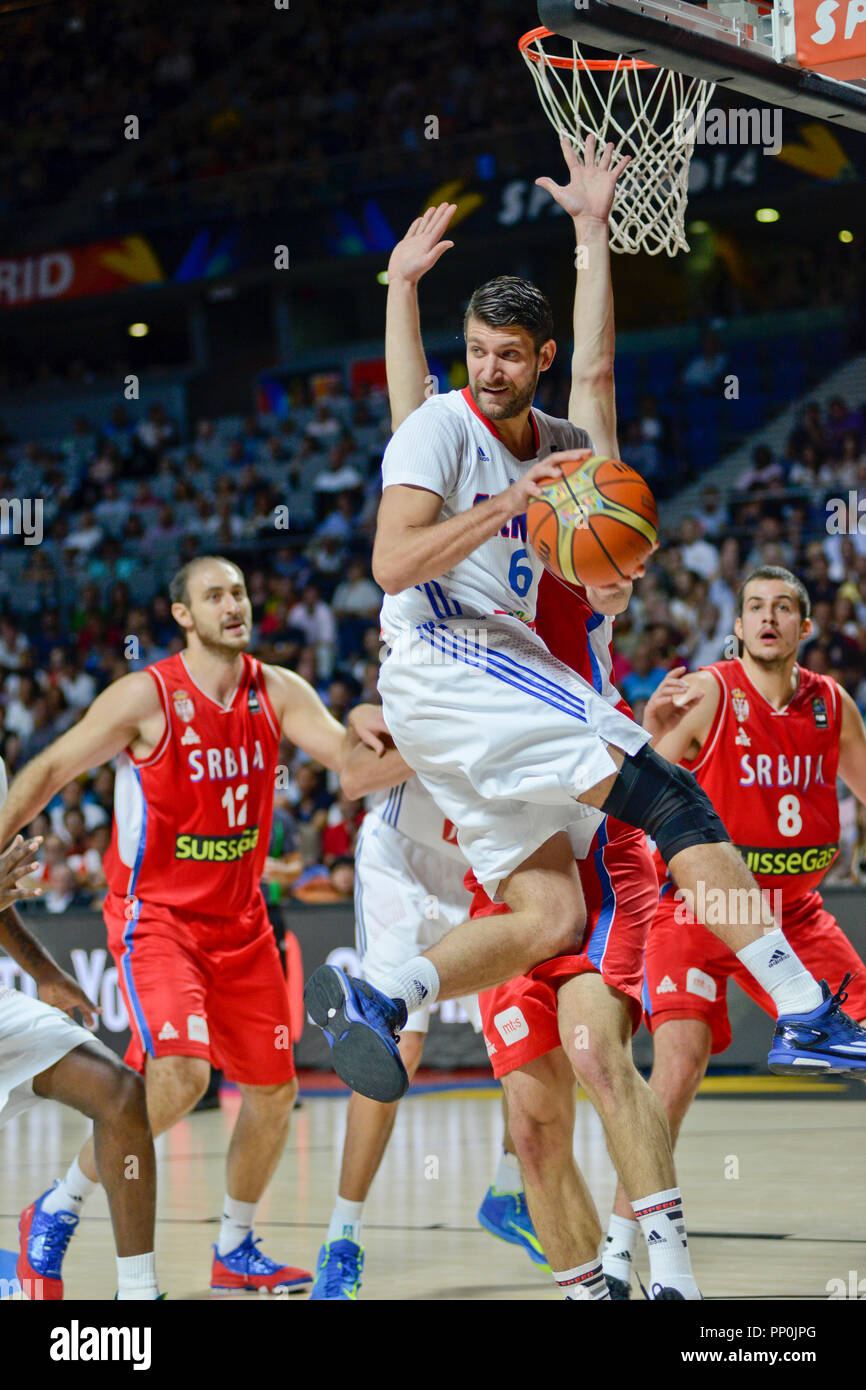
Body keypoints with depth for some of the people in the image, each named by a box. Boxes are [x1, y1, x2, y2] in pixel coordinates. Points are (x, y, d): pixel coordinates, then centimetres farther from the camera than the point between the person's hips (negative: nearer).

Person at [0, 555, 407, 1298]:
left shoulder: (277, 692, 0)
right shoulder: (146, 697, -13)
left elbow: (355, 768, -9)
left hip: (239, 919, 6)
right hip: (154, 915, -6)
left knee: (274, 1088, 8)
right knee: (180, 1075, -25)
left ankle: (235, 1250, 28)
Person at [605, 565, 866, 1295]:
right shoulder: (706, 695, -13)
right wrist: (654, 733, -31)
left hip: (791, 909, 5)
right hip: (700, 905, -5)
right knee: (682, 1057, -20)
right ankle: (620, 1243, -11)